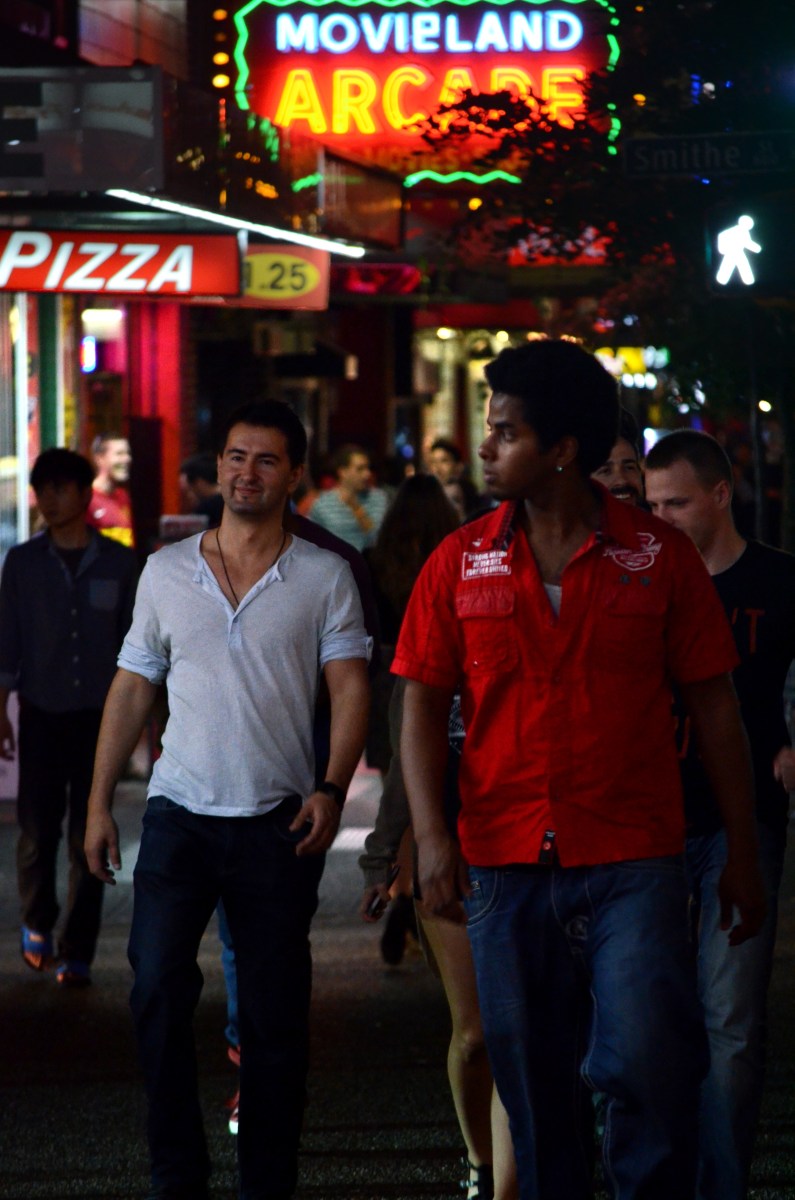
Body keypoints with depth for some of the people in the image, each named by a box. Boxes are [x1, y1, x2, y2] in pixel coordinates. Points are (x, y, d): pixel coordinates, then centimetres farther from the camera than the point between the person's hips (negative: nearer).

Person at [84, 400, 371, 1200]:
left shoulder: (324, 578, 2)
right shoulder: (165, 571, 8)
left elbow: (350, 688, -2)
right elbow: (131, 689, 12)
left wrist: (331, 789, -17)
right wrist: (99, 801, 8)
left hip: (278, 825, -1)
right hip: (180, 814, 1)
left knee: (274, 1015, 3)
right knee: (157, 990, -11)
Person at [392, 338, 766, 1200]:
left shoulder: (660, 556, 1)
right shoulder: (460, 563, 5)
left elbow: (713, 706, 5)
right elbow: (423, 705, 6)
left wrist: (742, 854, 4)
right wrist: (431, 833, -8)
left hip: (633, 862, -2)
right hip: (503, 863, 2)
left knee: (646, 1067, -12)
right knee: (534, 1087, 8)